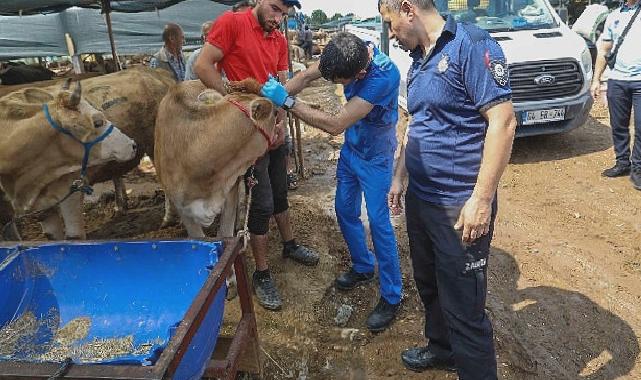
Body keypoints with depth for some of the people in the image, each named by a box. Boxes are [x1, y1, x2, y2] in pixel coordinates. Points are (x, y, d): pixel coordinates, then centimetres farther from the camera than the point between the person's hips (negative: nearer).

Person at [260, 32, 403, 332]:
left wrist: (287, 102, -33)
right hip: (351, 148, 7)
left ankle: (391, 296, 9)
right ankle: (363, 267, 34)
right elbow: (306, 76, -6)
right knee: (345, 211, 13)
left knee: (378, 221, -5)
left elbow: (335, 125, -35)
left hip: (375, 157, -7)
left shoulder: (384, 76, -36)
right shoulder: (348, 53, -16)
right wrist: (275, 96, -20)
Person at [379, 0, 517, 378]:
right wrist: (400, 176, 19)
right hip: (420, 199, 9)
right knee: (429, 286, 23)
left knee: (464, 307, 1)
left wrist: (481, 200, -23)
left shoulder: (471, 45, -14)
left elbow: (503, 121, -20)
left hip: (460, 207, -9)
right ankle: (442, 348, 46)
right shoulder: (418, 60, 12)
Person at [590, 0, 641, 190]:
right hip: (616, 80, 3)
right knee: (618, 126, 8)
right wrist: (596, 79, 10)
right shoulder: (613, 16, 14)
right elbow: (604, 51, 15)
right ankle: (622, 163, 21)